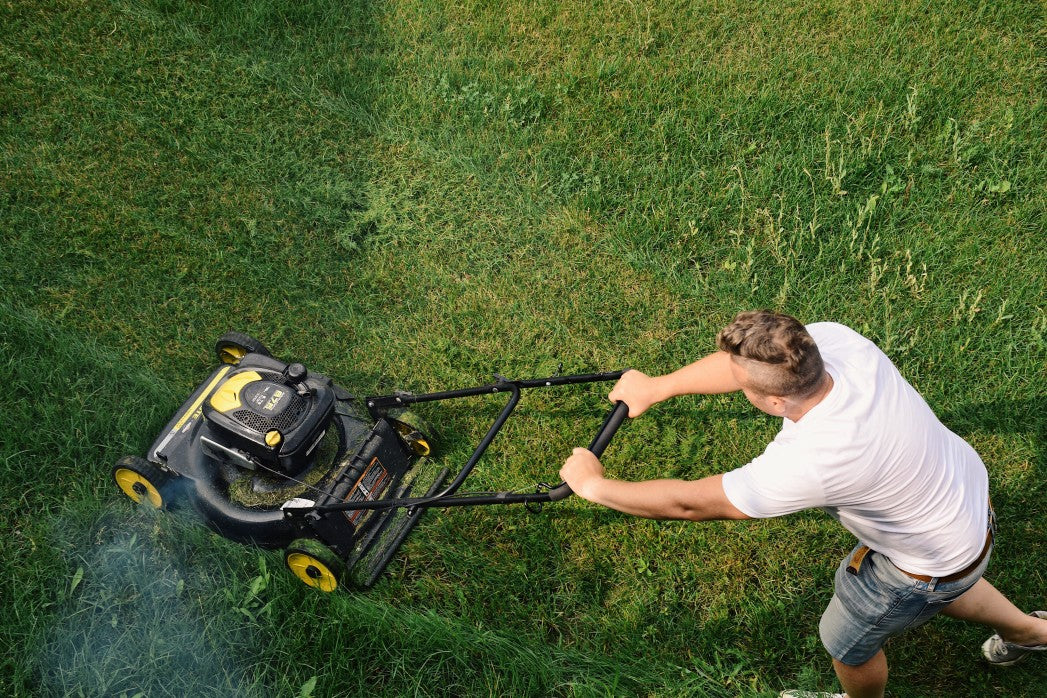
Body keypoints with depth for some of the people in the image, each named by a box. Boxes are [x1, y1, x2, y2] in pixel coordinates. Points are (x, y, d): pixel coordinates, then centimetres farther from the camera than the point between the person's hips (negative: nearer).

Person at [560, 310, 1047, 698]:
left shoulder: (808, 462, -44)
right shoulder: (834, 340, -28)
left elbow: (688, 503, -33)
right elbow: (744, 362, -9)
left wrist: (594, 484, -20)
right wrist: (656, 387, -4)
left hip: (936, 561, -6)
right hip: (964, 484, 7)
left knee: (847, 642, 21)